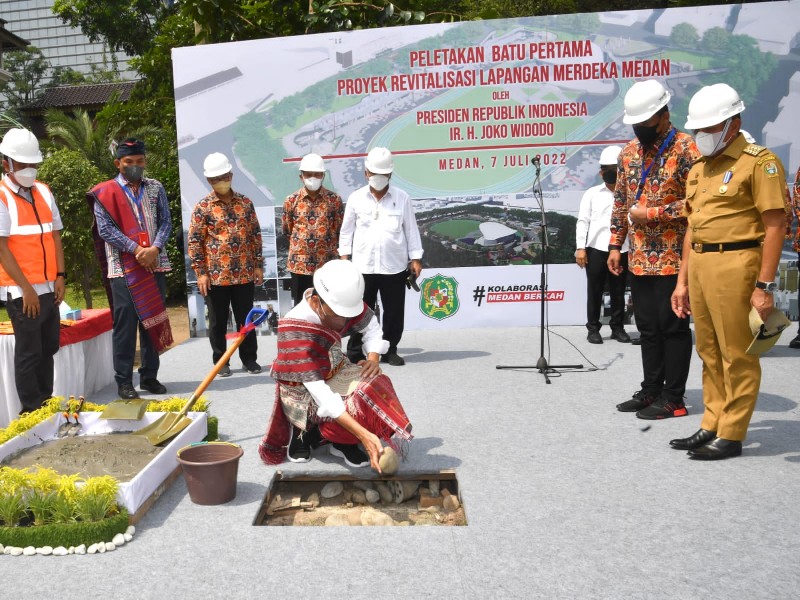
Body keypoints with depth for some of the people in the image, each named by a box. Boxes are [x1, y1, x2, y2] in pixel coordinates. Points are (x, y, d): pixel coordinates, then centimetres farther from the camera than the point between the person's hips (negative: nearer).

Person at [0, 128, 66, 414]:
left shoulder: (43, 191, 10)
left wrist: (60, 276, 2)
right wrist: (26, 288, -14)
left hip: (49, 287, 6)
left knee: (48, 349, 11)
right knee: (29, 352, 0)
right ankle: (32, 411, 10)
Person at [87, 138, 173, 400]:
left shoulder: (155, 188, 10)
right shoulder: (105, 193, 0)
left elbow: (165, 222, 6)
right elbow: (105, 229, -7)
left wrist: (155, 248, -11)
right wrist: (136, 249, -15)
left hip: (155, 265, 4)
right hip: (123, 268, -3)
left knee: (153, 321, 9)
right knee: (125, 325, -1)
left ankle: (149, 376, 20)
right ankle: (124, 381, 8)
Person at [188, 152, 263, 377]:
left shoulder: (245, 203, 7)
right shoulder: (203, 207, -2)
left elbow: (255, 235, 10)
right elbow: (194, 242, -3)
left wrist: (258, 265, 6)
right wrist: (201, 273, -9)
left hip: (244, 274, 2)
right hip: (216, 275, -2)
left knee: (246, 319, 10)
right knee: (218, 322, 8)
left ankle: (250, 358, 23)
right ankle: (220, 361, 21)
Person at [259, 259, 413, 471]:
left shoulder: (341, 303, -16)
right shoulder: (295, 330, -33)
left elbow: (370, 326, 5)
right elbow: (319, 393, -36)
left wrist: (373, 359, -14)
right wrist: (364, 435, -41)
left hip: (334, 374, 6)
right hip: (304, 392, -5)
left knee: (374, 385, -23)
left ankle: (343, 442, -3)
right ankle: (304, 433, -3)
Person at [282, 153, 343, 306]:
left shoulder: (334, 199, -3)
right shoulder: (291, 200, 0)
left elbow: (340, 230, 4)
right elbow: (287, 230, 10)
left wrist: (325, 244, 8)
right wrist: (301, 243, 12)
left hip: (327, 262, -1)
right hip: (299, 262, 1)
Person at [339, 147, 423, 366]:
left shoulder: (402, 198, 4)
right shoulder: (356, 198, 5)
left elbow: (411, 230, 6)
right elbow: (347, 230, 9)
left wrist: (415, 258, 3)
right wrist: (344, 256, 3)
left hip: (395, 266, 1)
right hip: (363, 266, 0)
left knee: (394, 311, 7)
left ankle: (390, 351, 22)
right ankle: (355, 352, 14)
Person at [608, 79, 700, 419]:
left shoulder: (686, 149, -10)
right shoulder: (629, 152, 11)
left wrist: (651, 214, -16)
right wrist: (615, 245, 13)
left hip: (673, 258, -6)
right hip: (639, 259, 7)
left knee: (672, 326, 2)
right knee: (647, 327, 14)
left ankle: (673, 398, 14)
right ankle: (651, 390, 27)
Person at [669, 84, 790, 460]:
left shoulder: (759, 162, -5)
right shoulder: (699, 169, 17)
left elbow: (775, 225, -11)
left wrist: (764, 285, -16)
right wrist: (683, 281, 17)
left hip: (736, 264, -7)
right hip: (699, 265, 8)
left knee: (737, 355, 1)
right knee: (710, 353, 13)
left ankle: (731, 436, 11)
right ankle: (712, 426, 24)